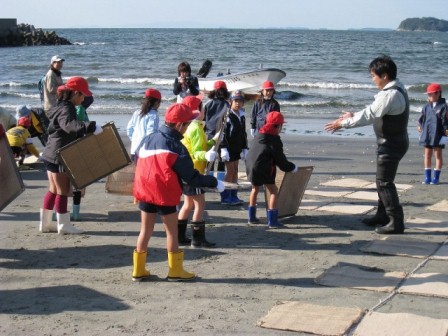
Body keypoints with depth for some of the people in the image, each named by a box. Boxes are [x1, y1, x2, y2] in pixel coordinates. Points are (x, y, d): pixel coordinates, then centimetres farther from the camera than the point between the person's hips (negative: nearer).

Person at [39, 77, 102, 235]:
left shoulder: (63, 107, 13)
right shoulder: (66, 109, -19)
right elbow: (69, 125, -41)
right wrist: (91, 127, -48)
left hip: (52, 155, 10)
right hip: (59, 156, -10)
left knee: (54, 190, 16)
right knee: (62, 191, -1)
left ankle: (45, 223, 23)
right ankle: (63, 225, 7)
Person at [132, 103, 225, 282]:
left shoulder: (147, 140, 4)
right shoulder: (176, 147, -14)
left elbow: (137, 161, 13)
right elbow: (191, 177, -12)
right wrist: (213, 182, -2)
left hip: (145, 193, 6)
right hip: (165, 195, -6)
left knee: (145, 230, 13)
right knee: (172, 231, 7)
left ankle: (138, 270, 17)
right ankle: (175, 271, 14)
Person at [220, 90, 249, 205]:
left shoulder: (242, 116, 11)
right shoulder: (227, 116, -13)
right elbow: (223, 133, -16)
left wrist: (244, 148, 16)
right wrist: (224, 149, -21)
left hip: (237, 148, 8)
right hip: (229, 147, -8)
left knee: (235, 172, 11)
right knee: (230, 172, -5)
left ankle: (234, 196, 17)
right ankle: (226, 197, 2)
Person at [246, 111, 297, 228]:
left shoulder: (258, 135, 15)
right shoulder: (274, 140, -9)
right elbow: (280, 159, -6)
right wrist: (292, 167, 10)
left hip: (250, 166, 8)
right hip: (262, 169, -8)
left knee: (255, 189, 26)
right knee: (273, 191, 1)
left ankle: (252, 217, 31)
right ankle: (272, 220, -5)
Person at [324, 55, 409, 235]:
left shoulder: (390, 95, -24)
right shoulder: (396, 88, 9)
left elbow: (368, 116, -23)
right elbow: (373, 110, 17)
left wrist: (342, 123, -14)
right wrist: (353, 115, 14)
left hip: (391, 145, -10)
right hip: (393, 141, 10)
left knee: (385, 182, -5)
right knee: (383, 181, 19)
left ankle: (396, 222, 0)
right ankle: (382, 215, 30)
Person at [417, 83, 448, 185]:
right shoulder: (427, 107, 6)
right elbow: (422, 118, 14)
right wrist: (420, 126, 11)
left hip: (438, 135, -5)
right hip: (427, 134, 5)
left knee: (438, 155, 3)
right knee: (427, 155, 7)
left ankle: (436, 177, 7)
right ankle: (427, 177, 13)